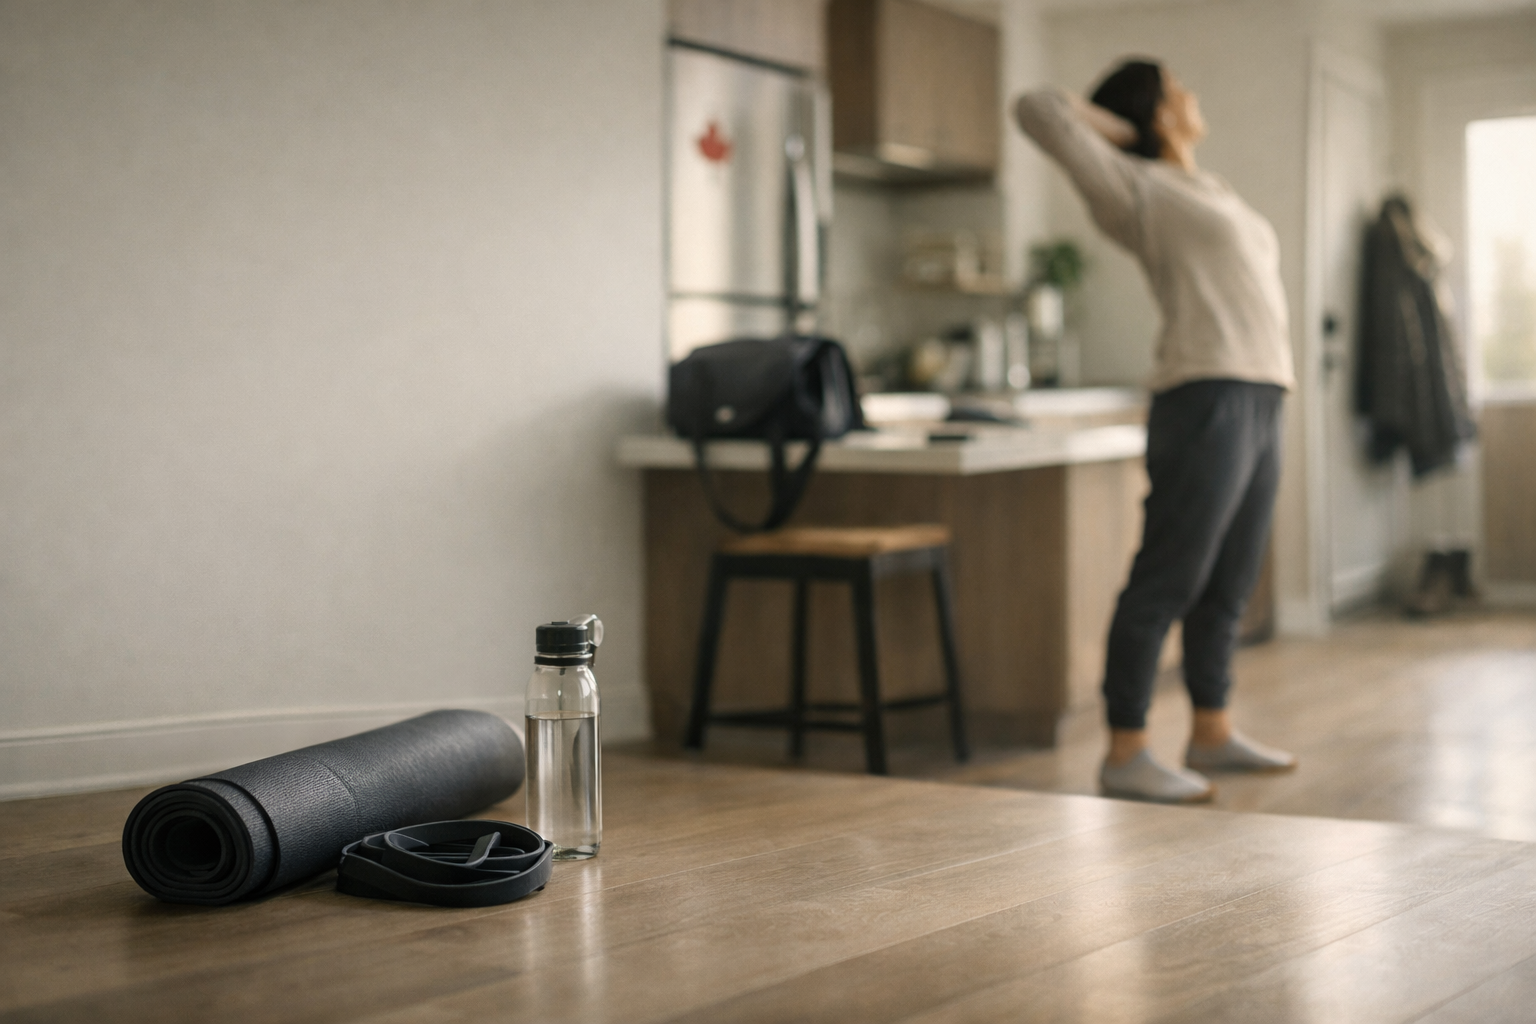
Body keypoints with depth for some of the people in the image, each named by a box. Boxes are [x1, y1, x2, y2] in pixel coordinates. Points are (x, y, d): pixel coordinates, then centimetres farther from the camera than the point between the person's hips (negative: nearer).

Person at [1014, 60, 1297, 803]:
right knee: (1168, 581, -9)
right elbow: (1036, 110, -6)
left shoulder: (1204, 190, 23)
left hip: (1257, 405, 9)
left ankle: (1212, 735, 24)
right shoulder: (1135, 186, 0)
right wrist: (1122, 129, 8)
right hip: (1207, 400, -9)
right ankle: (1125, 756, -6)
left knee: (1229, 585, 14)